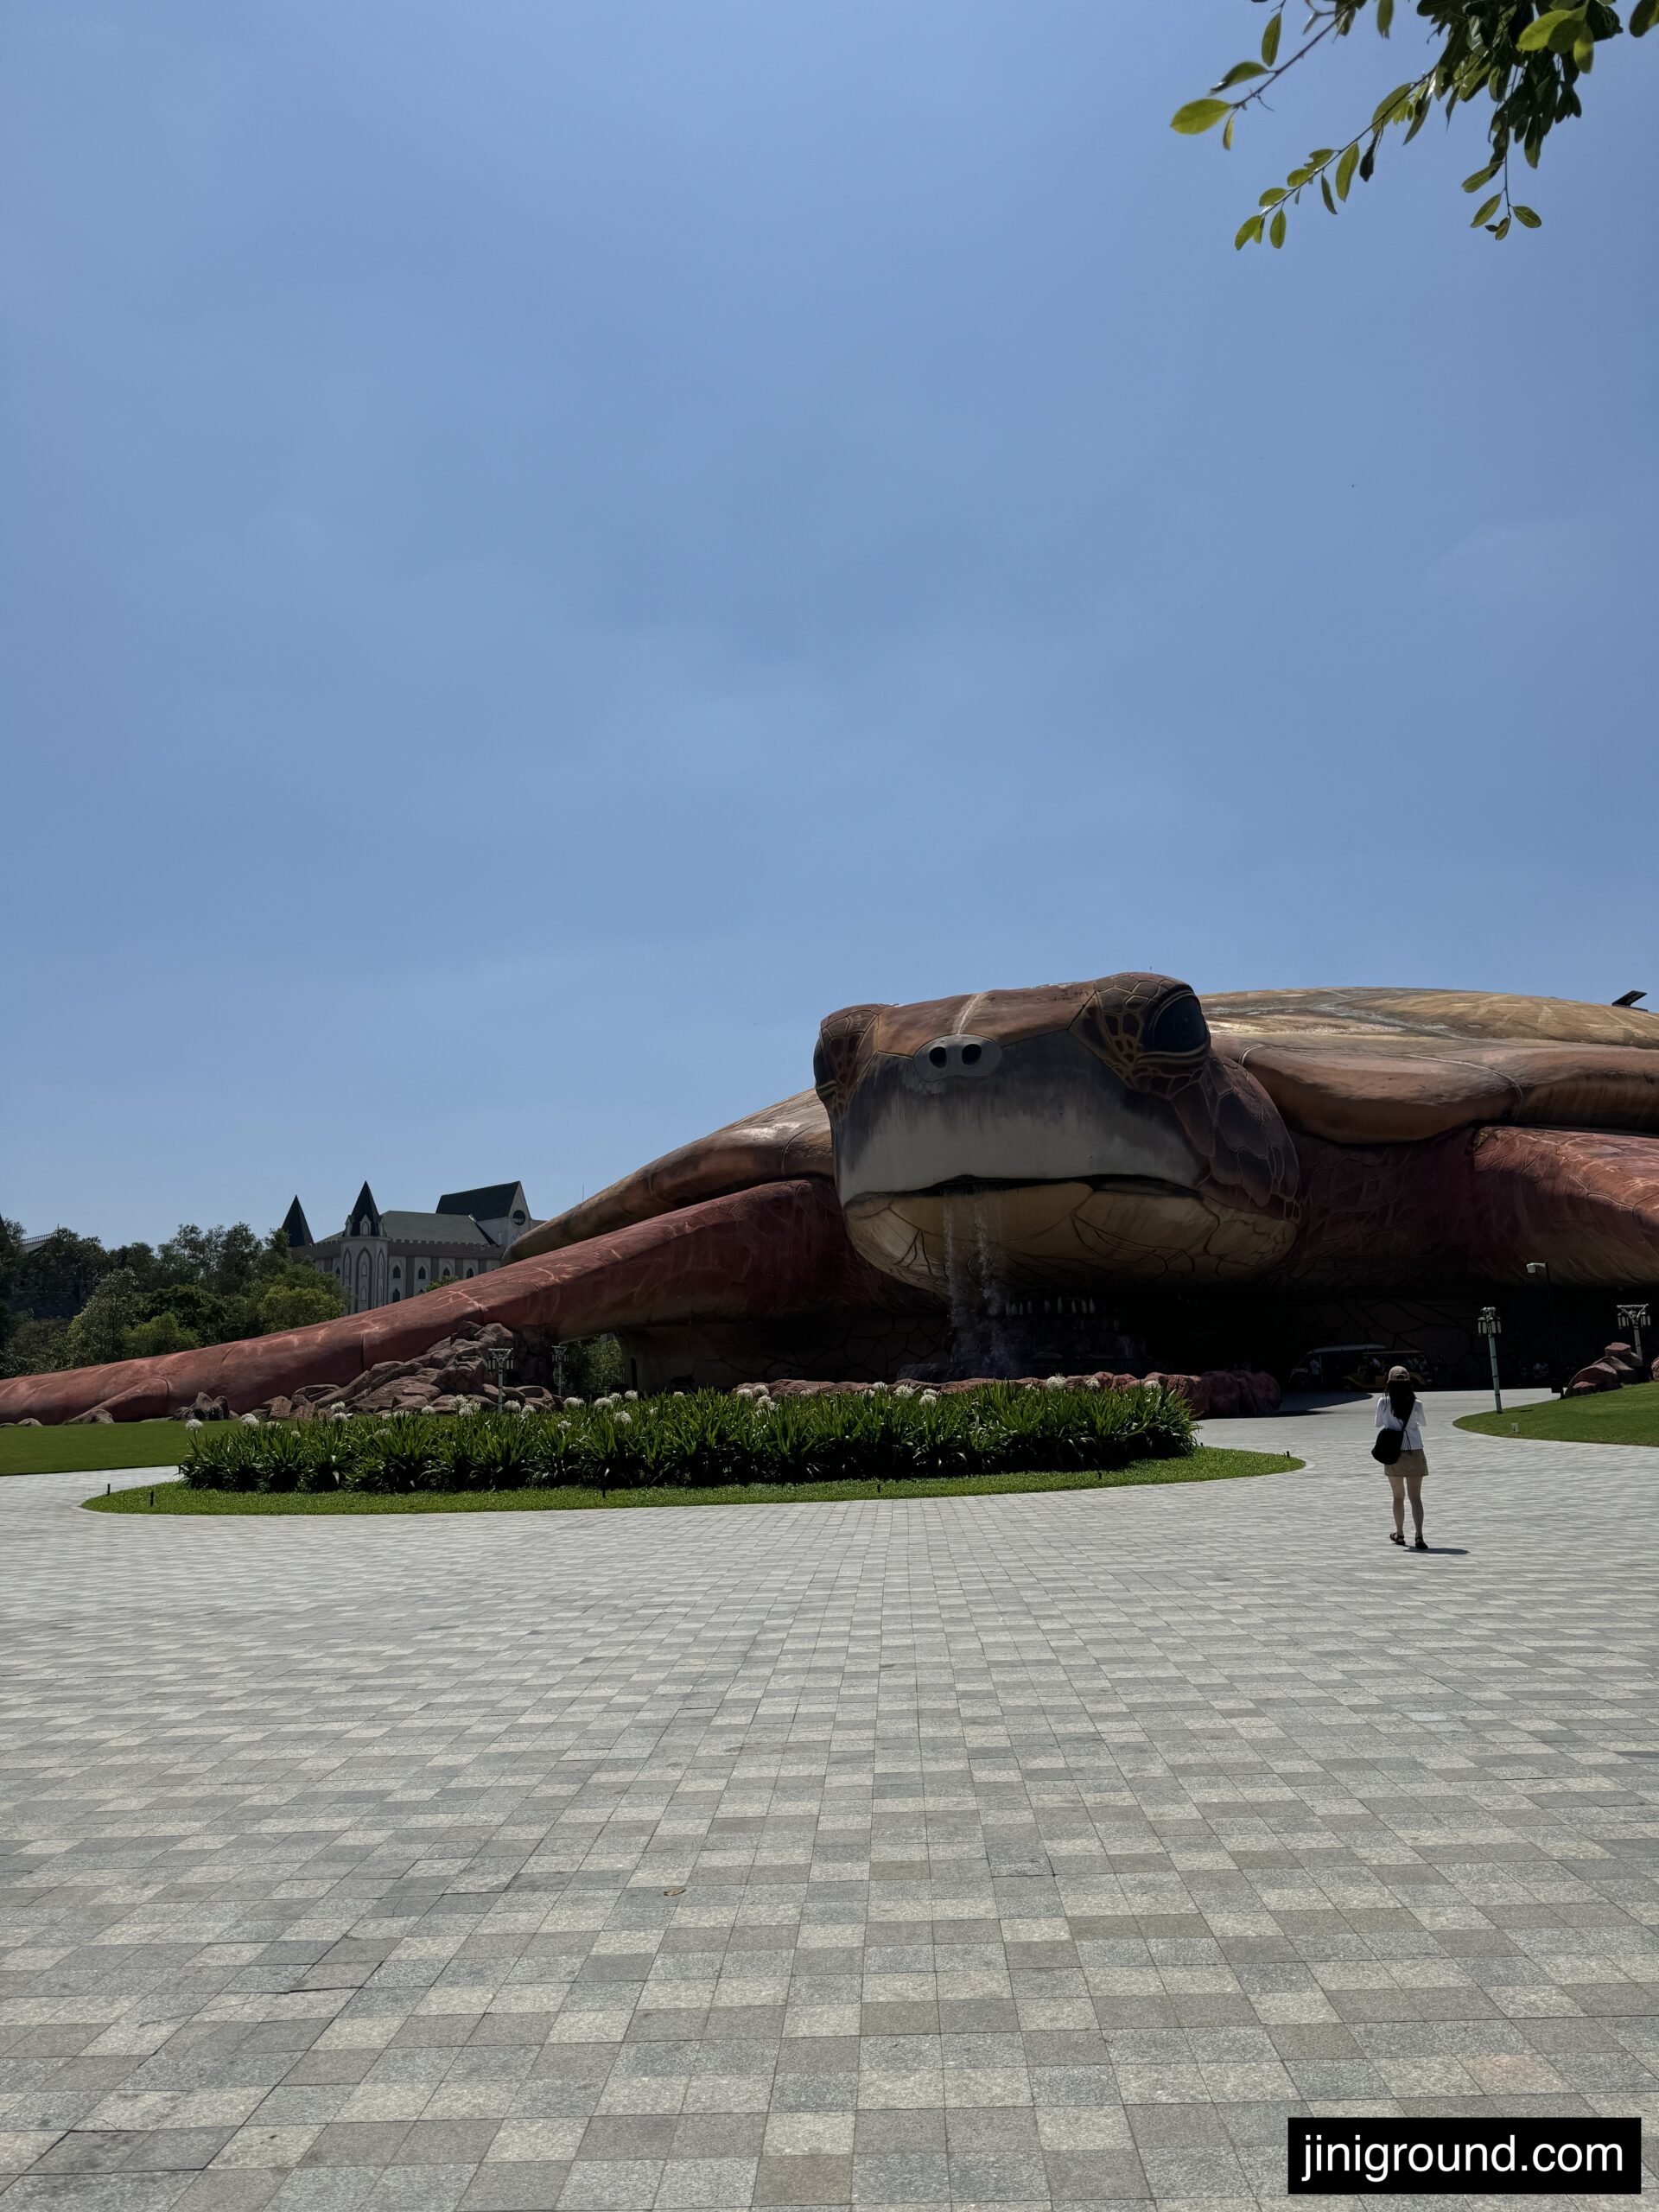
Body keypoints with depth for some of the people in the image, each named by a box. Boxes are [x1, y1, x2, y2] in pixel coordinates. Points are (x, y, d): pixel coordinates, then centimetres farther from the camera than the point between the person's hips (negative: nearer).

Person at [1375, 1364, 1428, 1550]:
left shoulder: (1383, 1402, -6)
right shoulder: (1416, 1404, -5)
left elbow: (1378, 1424, 9)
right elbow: (1422, 1423, 13)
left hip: (1393, 1454, 0)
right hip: (1414, 1453, 0)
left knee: (1398, 1496, 15)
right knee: (1415, 1497, 0)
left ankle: (1399, 1534, 26)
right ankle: (1419, 1536, -13)